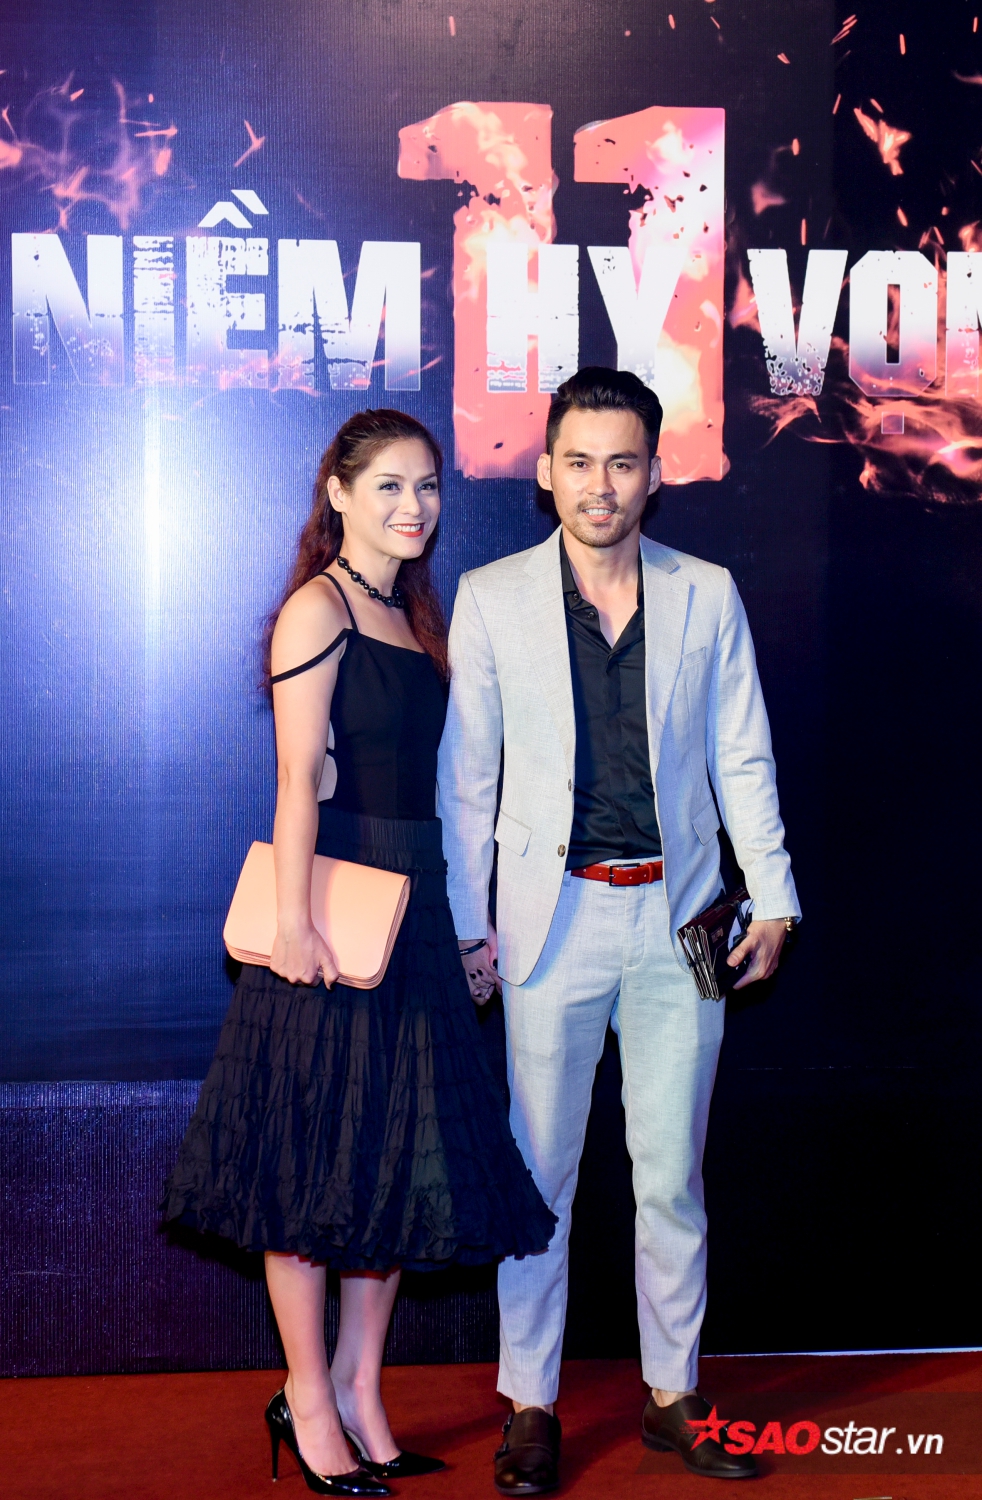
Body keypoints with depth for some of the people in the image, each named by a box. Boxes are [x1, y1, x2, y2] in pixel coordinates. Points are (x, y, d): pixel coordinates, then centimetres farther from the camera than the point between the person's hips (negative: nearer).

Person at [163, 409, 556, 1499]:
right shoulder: (319, 606, -6)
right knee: (314, 1153, 0)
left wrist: (471, 916, 14)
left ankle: (359, 1388, 20)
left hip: (415, 911, 8)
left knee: (405, 1152, 10)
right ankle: (308, 1397, 11)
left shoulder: (418, 617, 16)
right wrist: (293, 920, -19)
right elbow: (298, 776, -13)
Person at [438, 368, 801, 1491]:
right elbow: (465, 776, 2)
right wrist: (465, 924, 0)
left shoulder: (707, 596, 4)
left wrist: (773, 898, 5)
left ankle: (672, 1396, 23)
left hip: (679, 914, 2)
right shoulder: (490, 598, 0)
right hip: (552, 914, -1)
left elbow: (741, 758, 9)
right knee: (538, 1170, 4)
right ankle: (530, 1406, 18)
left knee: (672, 1176, 9)